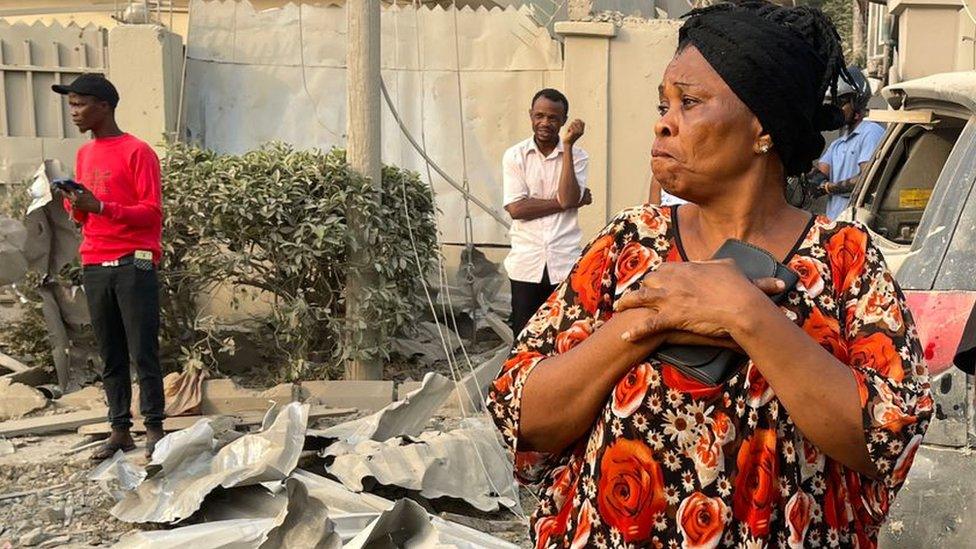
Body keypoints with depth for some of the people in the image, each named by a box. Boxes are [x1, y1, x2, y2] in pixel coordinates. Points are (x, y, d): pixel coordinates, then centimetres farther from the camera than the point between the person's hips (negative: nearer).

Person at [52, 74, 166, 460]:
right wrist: (73, 203, -1)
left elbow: (152, 211, -9)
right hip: (94, 267, 6)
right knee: (110, 356, 6)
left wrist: (101, 206, -19)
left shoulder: (137, 152, -4)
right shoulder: (83, 154, 18)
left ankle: (154, 428, 2)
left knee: (143, 353, -4)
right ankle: (120, 430, 10)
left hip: (133, 265, -6)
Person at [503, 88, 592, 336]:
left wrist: (568, 145, -10)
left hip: (565, 264, 0)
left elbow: (568, 198, -12)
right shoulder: (514, 156, 4)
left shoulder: (577, 156, 5)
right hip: (526, 263, 0)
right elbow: (516, 208, -8)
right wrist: (564, 203, -8)